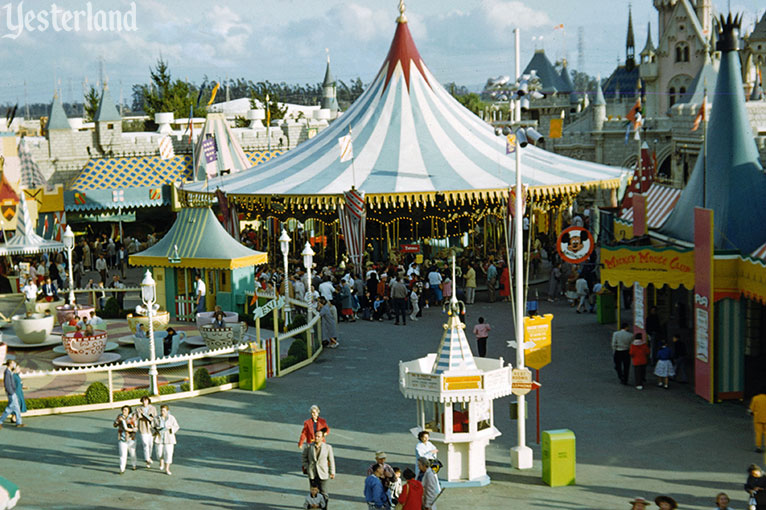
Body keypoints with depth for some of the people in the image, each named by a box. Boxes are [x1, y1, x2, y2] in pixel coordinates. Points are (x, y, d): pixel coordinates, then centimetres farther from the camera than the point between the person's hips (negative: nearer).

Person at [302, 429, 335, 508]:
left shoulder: (328, 447, -8)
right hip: (312, 473, 2)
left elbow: (331, 460, 1)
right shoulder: (309, 446, -5)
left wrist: (332, 472, 3)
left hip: (323, 473, -2)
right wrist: (306, 467, 3)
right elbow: (304, 457, 11)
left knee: (323, 492, -1)